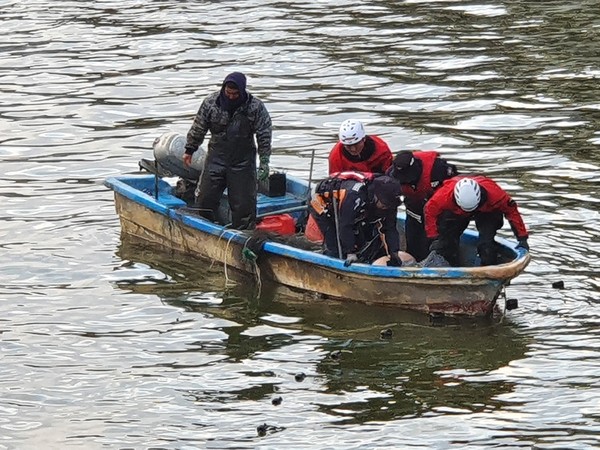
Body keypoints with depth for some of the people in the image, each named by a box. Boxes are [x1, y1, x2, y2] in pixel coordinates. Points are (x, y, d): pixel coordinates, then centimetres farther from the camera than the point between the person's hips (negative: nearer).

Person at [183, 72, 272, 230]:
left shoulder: (256, 107, -12)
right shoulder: (211, 102, -7)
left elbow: (264, 136, -6)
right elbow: (198, 128, 7)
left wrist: (264, 163, -8)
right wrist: (189, 150, 14)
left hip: (243, 161, -2)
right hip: (216, 156, 2)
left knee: (243, 202, -2)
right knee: (205, 198, 3)